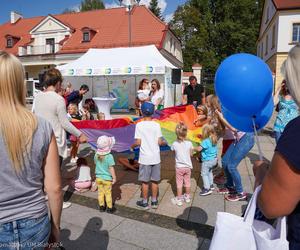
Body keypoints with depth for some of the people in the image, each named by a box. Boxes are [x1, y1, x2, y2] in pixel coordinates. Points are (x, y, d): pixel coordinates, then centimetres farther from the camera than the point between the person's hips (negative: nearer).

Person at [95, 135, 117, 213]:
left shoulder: (96, 155, -6)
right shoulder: (109, 156, -23)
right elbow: (111, 168, -19)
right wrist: (114, 178, -9)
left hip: (98, 177, 4)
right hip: (107, 178, -4)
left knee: (100, 192, 16)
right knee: (108, 193, 9)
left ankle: (101, 206, 28)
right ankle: (109, 208, 20)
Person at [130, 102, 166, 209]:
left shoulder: (139, 125, -9)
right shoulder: (156, 125, -4)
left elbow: (138, 142, -10)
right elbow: (159, 142, -6)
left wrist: (132, 146, 10)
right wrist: (164, 142, 16)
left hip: (144, 158, -2)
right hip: (155, 157, 2)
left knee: (145, 181, 10)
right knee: (155, 181, 13)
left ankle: (144, 202, 22)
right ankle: (154, 201, 26)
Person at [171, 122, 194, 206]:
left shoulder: (175, 144, -16)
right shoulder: (189, 143, -14)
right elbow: (191, 154, -4)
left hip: (179, 167, -2)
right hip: (188, 166, 2)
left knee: (179, 183, 10)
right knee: (187, 182, 18)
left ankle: (179, 200, 18)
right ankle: (187, 197, 35)